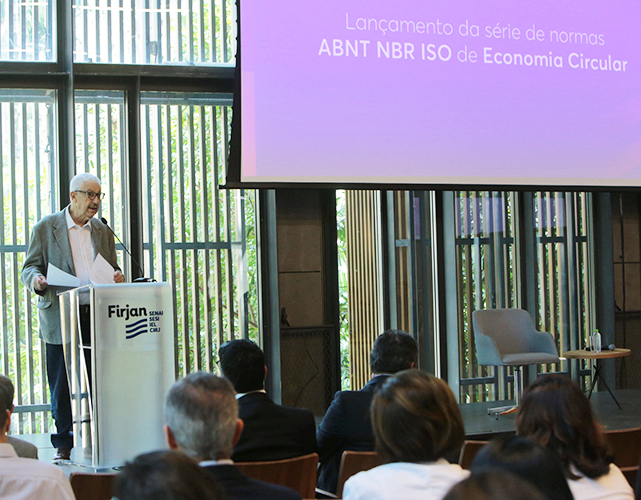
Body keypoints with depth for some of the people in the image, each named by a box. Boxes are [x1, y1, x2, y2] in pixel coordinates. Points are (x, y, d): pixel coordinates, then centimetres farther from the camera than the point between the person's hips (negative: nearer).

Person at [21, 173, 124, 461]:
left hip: (98, 318, 3)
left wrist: (116, 276, -2)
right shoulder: (46, 228, 4)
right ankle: (63, 446, 11)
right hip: (61, 320, -3)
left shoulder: (103, 232, 16)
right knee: (62, 388, 0)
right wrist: (36, 280, -18)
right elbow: (29, 268, 4)